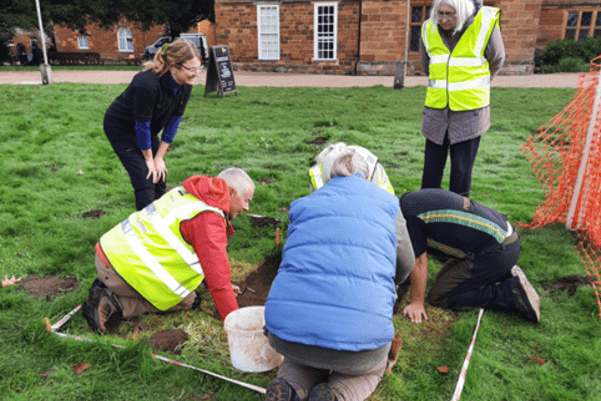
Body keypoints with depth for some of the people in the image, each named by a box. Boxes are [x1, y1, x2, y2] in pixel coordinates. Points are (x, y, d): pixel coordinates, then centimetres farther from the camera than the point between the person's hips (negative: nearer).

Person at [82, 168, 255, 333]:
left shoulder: (188, 193, 11)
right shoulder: (209, 219, -19)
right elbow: (218, 276, -20)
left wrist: (222, 283, 33)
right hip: (122, 266, -9)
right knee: (187, 301, 2)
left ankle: (107, 285, 15)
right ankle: (112, 304, -5)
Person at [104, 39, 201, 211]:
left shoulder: (185, 85, -16)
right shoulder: (147, 84, -36)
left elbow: (174, 120, -8)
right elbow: (141, 126, -26)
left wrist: (159, 157, -6)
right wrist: (149, 159, -13)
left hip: (149, 129, 7)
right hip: (120, 127, -6)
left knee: (160, 176, 6)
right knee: (145, 180, -14)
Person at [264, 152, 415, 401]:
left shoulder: (303, 205, 17)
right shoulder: (386, 203, 13)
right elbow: (405, 265, 26)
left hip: (284, 326, 3)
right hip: (357, 332, -2)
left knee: (302, 357, 38)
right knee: (372, 368, 33)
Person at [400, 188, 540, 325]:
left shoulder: (408, 211, -16)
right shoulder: (411, 198, 13)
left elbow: (419, 261, -12)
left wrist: (417, 303, -2)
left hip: (495, 251, -10)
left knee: (438, 297, -3)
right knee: (444, 278, 22)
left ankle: (510, 293, -5)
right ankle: (506, 276, 13)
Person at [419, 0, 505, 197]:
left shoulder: (485, 24, -9)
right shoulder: (429, 29, 1)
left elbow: (497, 60, 7)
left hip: (469, 112, -3)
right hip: (435, 111, 3)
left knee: (462, 171, 3)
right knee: (431, 169, 9)